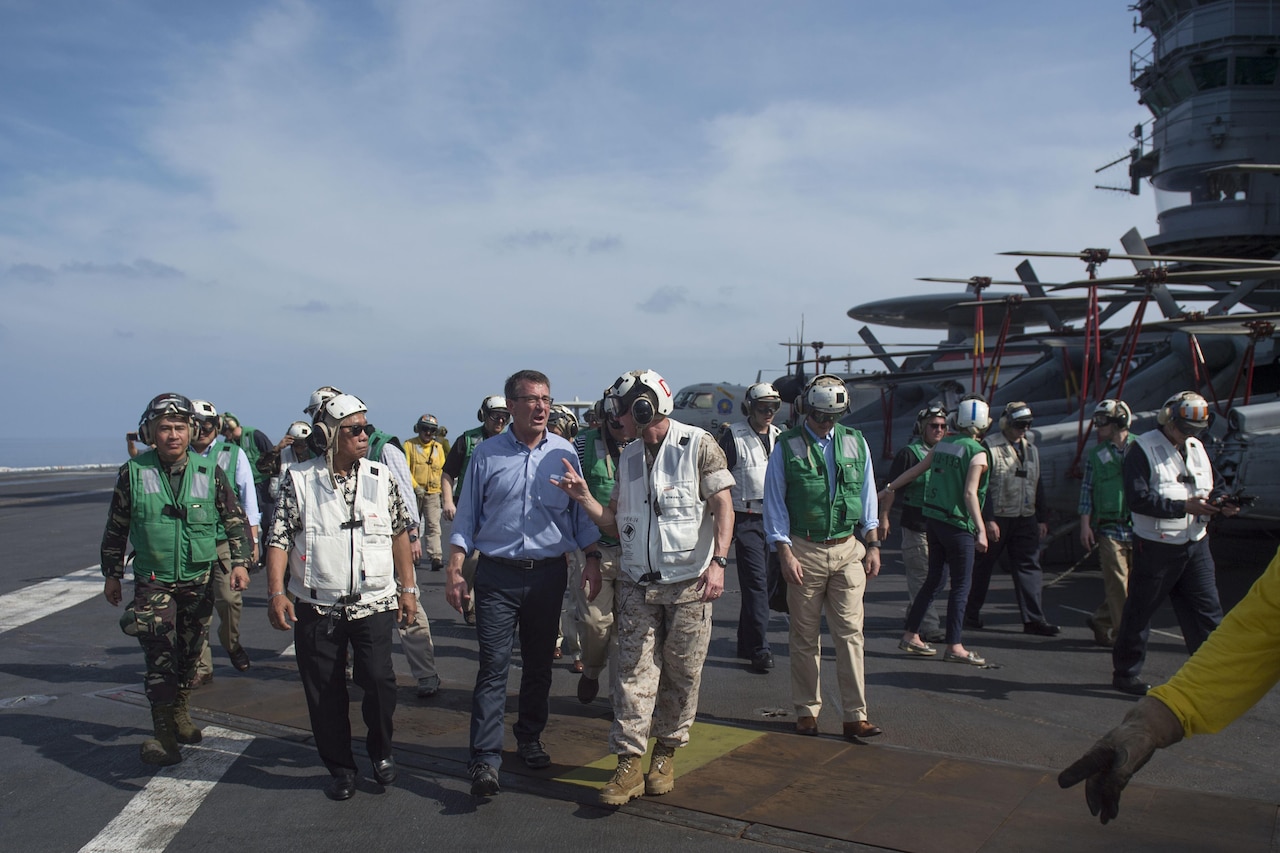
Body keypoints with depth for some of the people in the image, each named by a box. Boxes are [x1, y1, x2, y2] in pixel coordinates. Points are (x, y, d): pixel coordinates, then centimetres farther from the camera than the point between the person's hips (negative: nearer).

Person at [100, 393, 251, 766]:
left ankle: (180, 715, 32)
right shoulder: (133, 473, -3)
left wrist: (240, 562, -3)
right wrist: (112, 575, 10)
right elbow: (116, 528, 7)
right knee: (160, 658, -11)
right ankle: (164, 734, -6)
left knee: (189, 654, 13)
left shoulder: (209, 472, -1)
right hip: (153, 582, -2)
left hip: (199, 581, 2)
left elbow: (235, 520, 7)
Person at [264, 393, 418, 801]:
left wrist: (407, 588, 8)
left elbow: (399, 533, 10)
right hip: (316, 606, 0)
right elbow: (279, 538, -3)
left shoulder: (381, 477, 5)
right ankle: (340, 768, 24)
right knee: (324, 692, 6)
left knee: (378, 679, -11)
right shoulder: (299, 480, -1)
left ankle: (381, 750, 16)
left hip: (374, 603, 1)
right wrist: (276, 593, -12)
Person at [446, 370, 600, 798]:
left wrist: (592, 559, 2)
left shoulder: (564, 453, 4)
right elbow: (466, 516, 3)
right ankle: (484, 760, -2)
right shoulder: (486, 454, 0)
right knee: (493, 665, -5)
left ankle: (530, 739, 30)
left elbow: (581, 512, 11)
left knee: (539, 664, 12)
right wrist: (454, 570, -3)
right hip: (497, 574, -2)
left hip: (548, 573, 2)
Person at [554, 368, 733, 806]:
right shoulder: (629, 456, 13)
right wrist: (584, 497, -1)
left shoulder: (698, 445, -4)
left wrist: (717, 561, -19)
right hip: (637, 584, 4)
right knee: (633, 670, -1)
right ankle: (628, 763, 2)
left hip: (688, 583, -4)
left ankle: (666, 753, 21)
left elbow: (723, 507, -8)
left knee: (682, 672, 5)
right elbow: (615, 521, 15)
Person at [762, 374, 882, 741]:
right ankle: (807, 711, 17)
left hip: (848, 549, 2)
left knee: (850, 633, -1)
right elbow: (775, 502, -1)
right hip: (804, 551, -2)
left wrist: (872, 545, 9)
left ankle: (855, 715, 4)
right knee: (805, 637, 5)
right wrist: (785, 552, -8)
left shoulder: (855, 442, 8)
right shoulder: (787, 446, -2)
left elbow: (868, 495, 13)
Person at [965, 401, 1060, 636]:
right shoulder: (989, 447, -8)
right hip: (996, 519, -6)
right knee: (982, 568, 6)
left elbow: (1037, 485, 18)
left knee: (1029, 567, 0)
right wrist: (988, 520, -18)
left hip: (1025, 520, 6)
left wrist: (1042, 518, 13)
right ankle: (971, 615, 20)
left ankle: (1033, 619, 1)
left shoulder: (1031, 449, 14)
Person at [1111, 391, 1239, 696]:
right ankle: (1125, 672, 17)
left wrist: (1221, 503, -5)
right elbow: (1138, 498, -19)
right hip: (1156, 546, -6)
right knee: (1139, 612, 5)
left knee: (1207, 610, 5)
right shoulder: (1143, 449, -10)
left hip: (1196, 544, 6)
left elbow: (1214, 485, 19)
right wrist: (1184, 506, -24)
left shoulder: (1196, 448, 12)